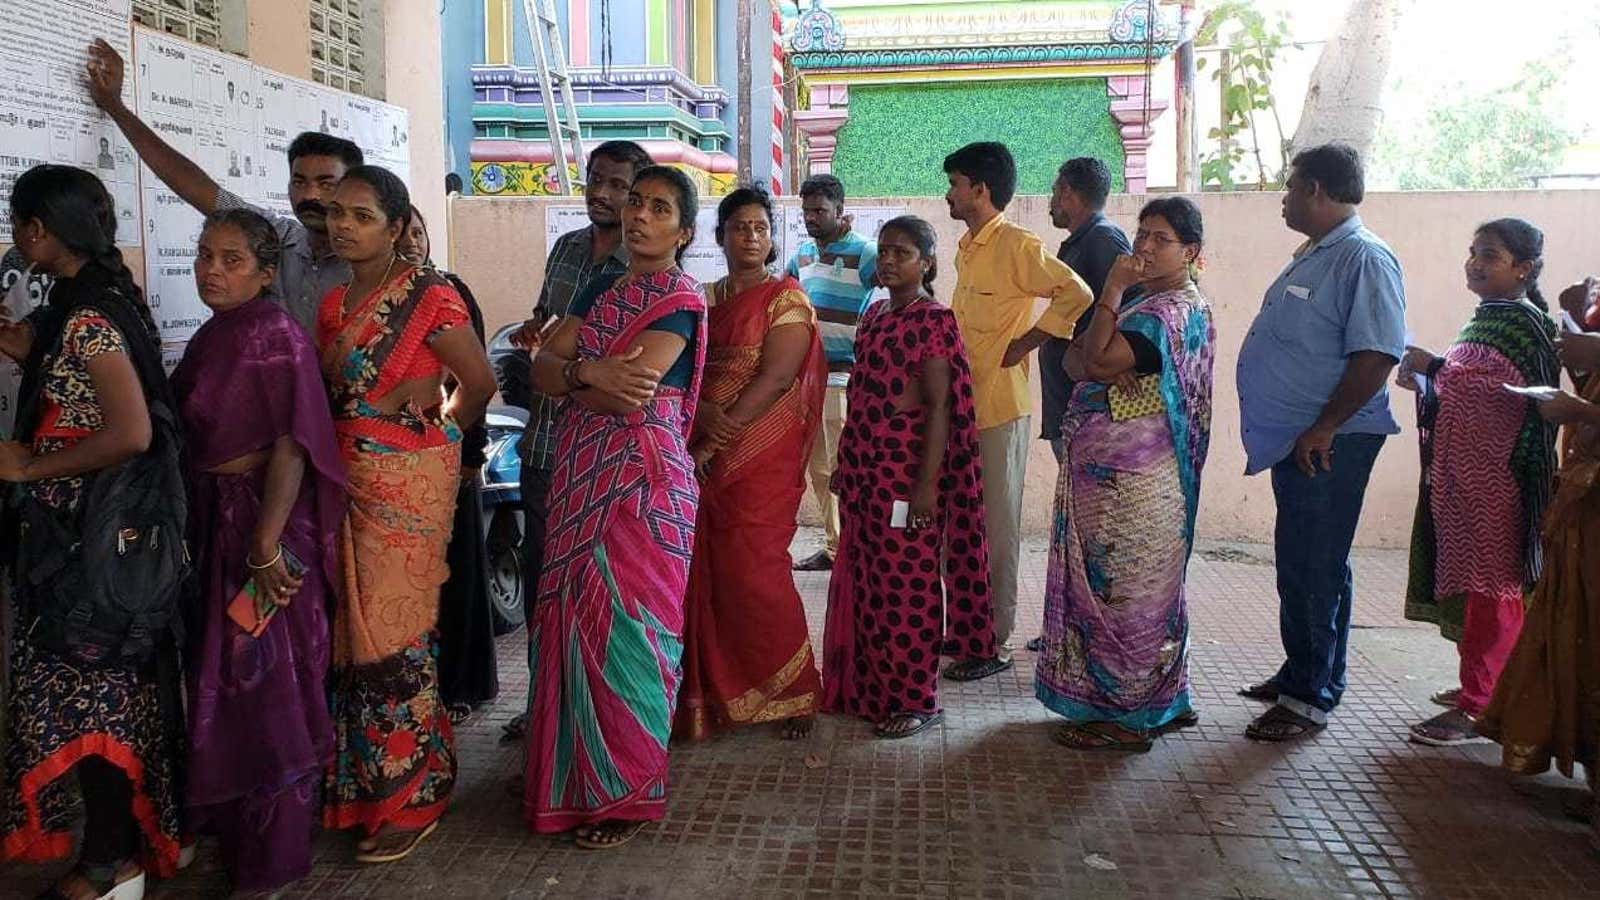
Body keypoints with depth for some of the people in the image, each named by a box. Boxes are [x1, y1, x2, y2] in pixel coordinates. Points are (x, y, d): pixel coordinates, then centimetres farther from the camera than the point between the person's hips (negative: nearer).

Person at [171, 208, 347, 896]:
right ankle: (230, 822, 35)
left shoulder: (275, 337, -14)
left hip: (263, 522, -8)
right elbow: (189, 437, 16)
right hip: (210, 518, 8)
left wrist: (266, 546, -23)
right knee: (222, 676, 17)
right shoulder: (210, 338, 11)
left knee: (264, 682, 1)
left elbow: (290, 446, -20)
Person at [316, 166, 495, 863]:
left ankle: (413, 799, 12)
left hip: (407, 486, -7)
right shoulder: (334, 303, 12)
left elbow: (479, 383, -3)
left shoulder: (428, 296, -9)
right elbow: (329, 392, 18)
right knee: (350, 632, 10)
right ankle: (359, 784, 26)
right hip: (345, 483, 7)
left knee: (392, 638, -3)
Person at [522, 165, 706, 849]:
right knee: (571, 621, 10)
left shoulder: (681, 300, -7)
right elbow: (542, 367, 6)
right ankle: (571, 771, 26)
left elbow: (631, 394, -19)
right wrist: (589, 370, -15)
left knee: (624, 629, -2)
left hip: (642, 484, -7)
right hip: (581, 479, 7)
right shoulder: (599, 291, 16)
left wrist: (566, 374, -1)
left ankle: (628, 792, 12)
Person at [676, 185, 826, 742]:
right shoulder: (706, 299, 15)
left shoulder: (786, 300, -1)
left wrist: (714, 441, -16)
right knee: (708, 573, 4)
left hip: (761, 456, -5)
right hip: (704, 455, 5)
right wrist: (702, 412, -14)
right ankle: (717, 692, 17)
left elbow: (774, 378, -13)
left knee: (753, 572, -6)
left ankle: (792, 694, 10)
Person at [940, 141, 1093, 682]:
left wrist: (1025, 344, -15)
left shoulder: (1017, 245, -11)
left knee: (997, 526, -1)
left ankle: (996, 642, 8)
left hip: (999, 406, -9)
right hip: (962, 403, 9)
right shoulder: (967, 248, 16)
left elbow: (1076, 294, -21)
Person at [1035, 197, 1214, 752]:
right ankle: (1163, 702, 27)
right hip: (1107, 468, 10)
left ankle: (1125, 717, 8)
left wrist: (1113, 289, -18)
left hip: (1131, 480, -10)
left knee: (1119, 588, -2)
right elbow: (1075, 359, 11)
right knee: (1138, 589, 16)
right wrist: (1100, 368, -10)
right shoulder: (1143, 302, 17)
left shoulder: (1174, 311, -14)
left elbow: (1100, 357, -25)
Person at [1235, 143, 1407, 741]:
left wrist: (1323, 429, -22)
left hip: (1326, 446, -10)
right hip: (1294, 441, 10)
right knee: (1298, 565, 17)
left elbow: (1377, 355, -23)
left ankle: (1311, 698, 7)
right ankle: (1299, 673, 30)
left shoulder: (1364, 259, -15)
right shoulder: (1313, 255, 16)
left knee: (1313, 570, -3)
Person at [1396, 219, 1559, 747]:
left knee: (1488, 587, -7)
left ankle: (1479, 708, -5)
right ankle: (1478, 686, 27)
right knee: (1468, 580, 15)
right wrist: (1427, 382, 11)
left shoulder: (1523, 322, -11)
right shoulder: (1490, 319, 19)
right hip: (1464, 475, 10)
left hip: (1494, 479, -10)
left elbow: (1509, 391, -25)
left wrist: (1438, 367, -21)